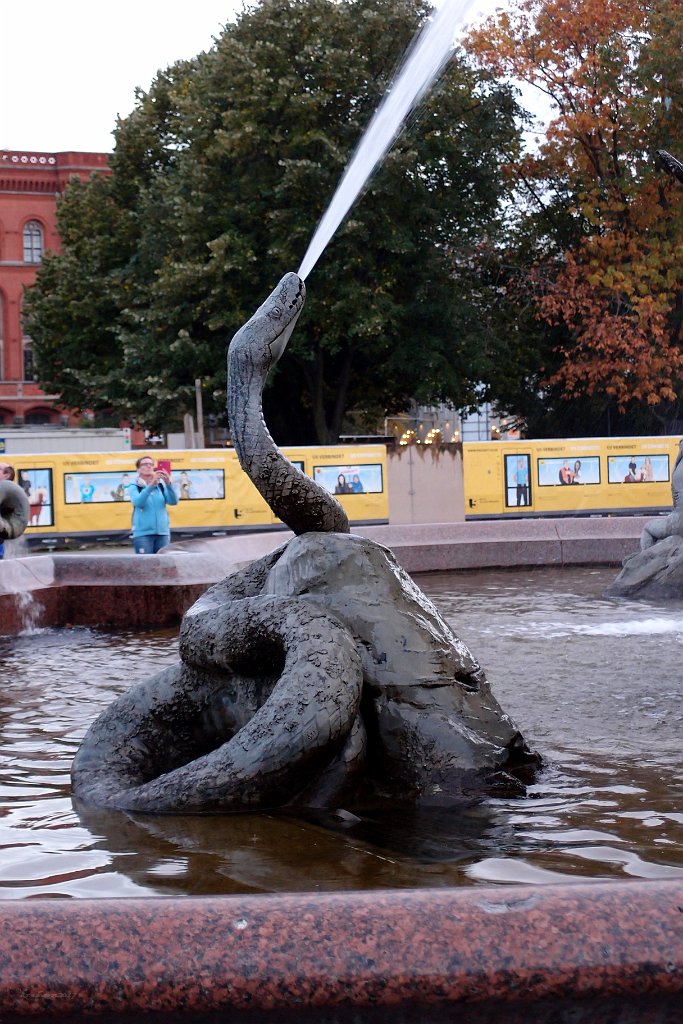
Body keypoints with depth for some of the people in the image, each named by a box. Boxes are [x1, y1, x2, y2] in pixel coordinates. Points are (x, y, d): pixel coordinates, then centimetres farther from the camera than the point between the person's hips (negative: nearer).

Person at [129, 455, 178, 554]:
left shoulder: (161, 486, 9)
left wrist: (168, 484, -21)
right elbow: (138, 502, -17)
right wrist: (151, 485, -28)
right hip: (143, 533, -3)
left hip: (163, 532, 3)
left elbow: (173, 501, -4)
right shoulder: (134, 487, 2)